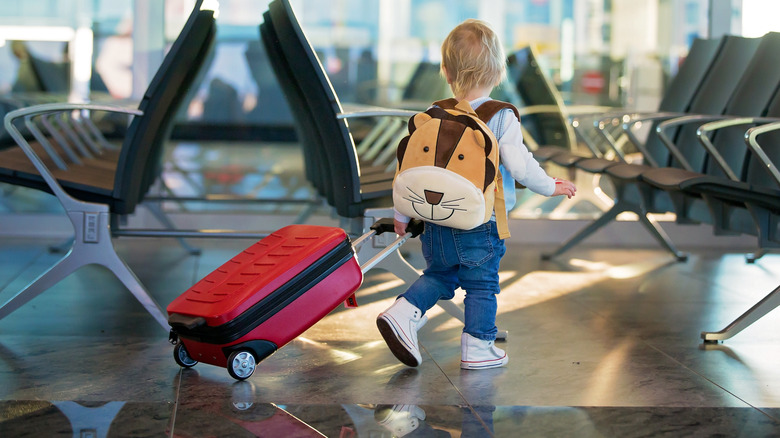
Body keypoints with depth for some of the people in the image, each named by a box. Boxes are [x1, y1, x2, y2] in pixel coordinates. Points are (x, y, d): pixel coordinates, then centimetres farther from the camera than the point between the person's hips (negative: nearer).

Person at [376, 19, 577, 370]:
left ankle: (404, 312, 5)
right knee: (482, 285, 10)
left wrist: (402, 214, 15)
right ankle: (477, 347, 15)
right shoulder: (502, 118, -10)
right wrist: (551, 186, 5)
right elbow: (521, 167, -14)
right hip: (480, 224, -4)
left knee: (440, 275, 22)